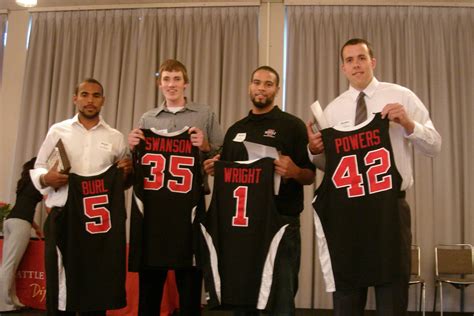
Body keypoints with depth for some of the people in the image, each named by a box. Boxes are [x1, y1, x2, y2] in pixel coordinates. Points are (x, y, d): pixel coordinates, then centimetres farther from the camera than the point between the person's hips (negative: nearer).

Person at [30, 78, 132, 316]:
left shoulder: (116, 137, 12)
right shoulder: (57, 131, 9)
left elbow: (123, 179, 17)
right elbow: (37, 169, 10)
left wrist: (127, 172, -5)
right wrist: (46, 179, -12)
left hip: (102, 219, 1)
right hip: (64, 217, -1)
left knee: (98, 284, 5)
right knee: (61, 286, 0)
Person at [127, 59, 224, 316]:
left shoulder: (205, 114, 9)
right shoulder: (147, 119, 16)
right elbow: (136, 165, 21)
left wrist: (205, 147, -11)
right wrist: (133, 148, 1)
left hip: (189, 204, -2)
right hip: (151, 204, 2)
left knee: (189, 280, 4)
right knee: (149, 280, 8)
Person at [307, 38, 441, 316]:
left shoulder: (402, 97, 2)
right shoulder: (333, 110, 10)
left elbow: (434, 146, 0)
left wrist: (409, 124, -18)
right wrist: (315, 151, -8)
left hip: (389, 208, -2)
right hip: (346, 212, 3)